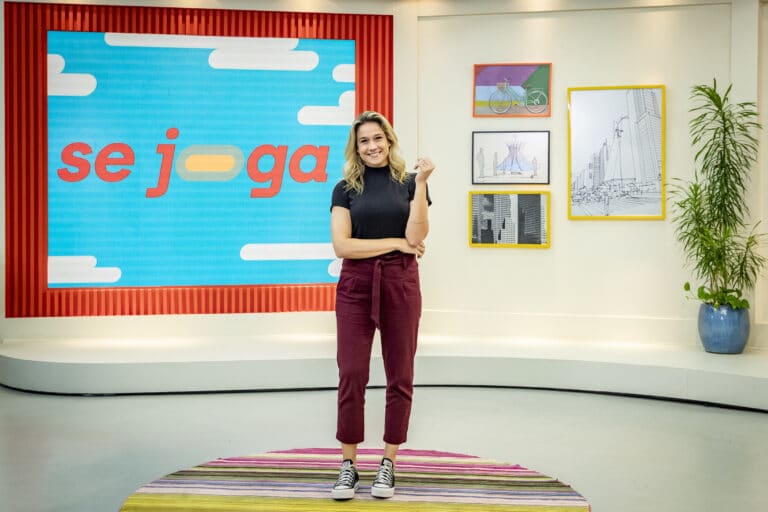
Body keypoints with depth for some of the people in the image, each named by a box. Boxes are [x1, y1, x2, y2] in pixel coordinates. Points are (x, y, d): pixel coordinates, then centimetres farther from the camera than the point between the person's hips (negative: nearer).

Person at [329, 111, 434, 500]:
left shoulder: (408, 184, 6)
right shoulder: (346, 189, 6)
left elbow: (416, 237, -8)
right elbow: (341, 245, -5)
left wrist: (421, 183, -13)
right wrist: (394, 242, -9)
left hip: (400, 285, 1)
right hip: (355, 286, 0)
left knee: (399, 377, 3)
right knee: (351, 375, -4)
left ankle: (388, 464, 14)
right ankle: (348, 466, 5)